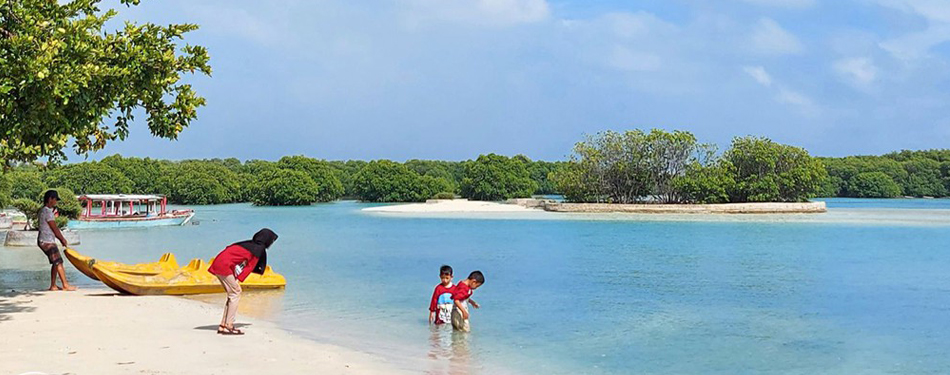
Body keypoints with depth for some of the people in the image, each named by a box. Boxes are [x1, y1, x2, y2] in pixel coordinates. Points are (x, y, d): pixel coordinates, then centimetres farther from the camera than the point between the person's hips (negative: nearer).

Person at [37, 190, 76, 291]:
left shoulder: (43, 210, 16)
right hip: (47, 242, -10)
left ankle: (53, 286, 14)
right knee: (59, 262, -8)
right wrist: (63, 239, -2)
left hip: (43, 241, 10)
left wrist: (61, 238, 16)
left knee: (55, 263, 12)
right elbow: (55, 229, -14)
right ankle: (65, 285, -7)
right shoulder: (48, 211, -16)